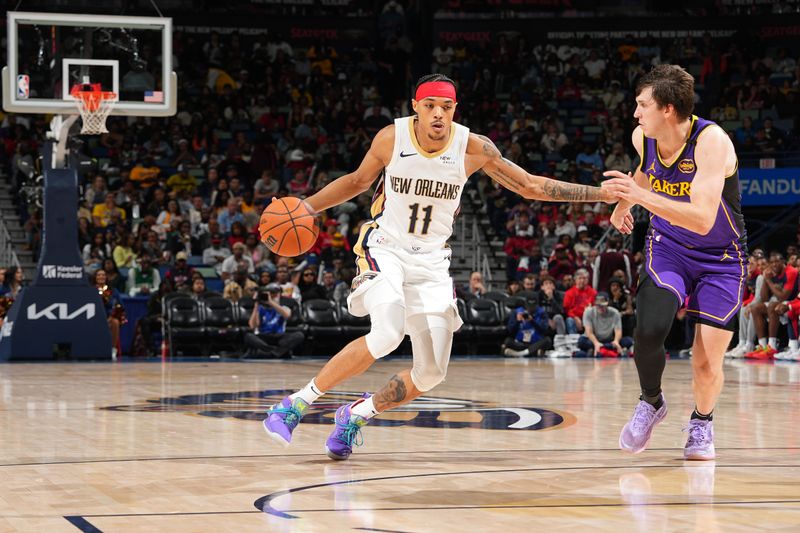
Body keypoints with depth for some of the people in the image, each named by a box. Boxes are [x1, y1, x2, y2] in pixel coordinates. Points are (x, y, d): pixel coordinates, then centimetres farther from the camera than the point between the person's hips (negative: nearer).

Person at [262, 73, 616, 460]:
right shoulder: (391, 138, -12)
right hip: (385, 250, -3)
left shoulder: (473, 148, -10)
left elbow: (529, 186, -2)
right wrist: (308, 206, -6)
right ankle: (296, 403, -22)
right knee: (388, 334, -32)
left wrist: (601, 194, -7)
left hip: (431, 262, 3)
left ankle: (356, 414, 24)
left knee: (431, 374, 0)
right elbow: (358, 181, 6)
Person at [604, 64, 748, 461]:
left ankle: (702, 421, 28)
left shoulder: (711, 141, -29)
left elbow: (703, 219, -40)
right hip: (668, 248, 3)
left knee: (706, 362, -5)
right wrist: (625, 203, 23)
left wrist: (642, 196, -47)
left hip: (719, 259, -3)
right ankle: (651, 403, 6)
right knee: (648, 330, -23)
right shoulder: (643, 137, -11)